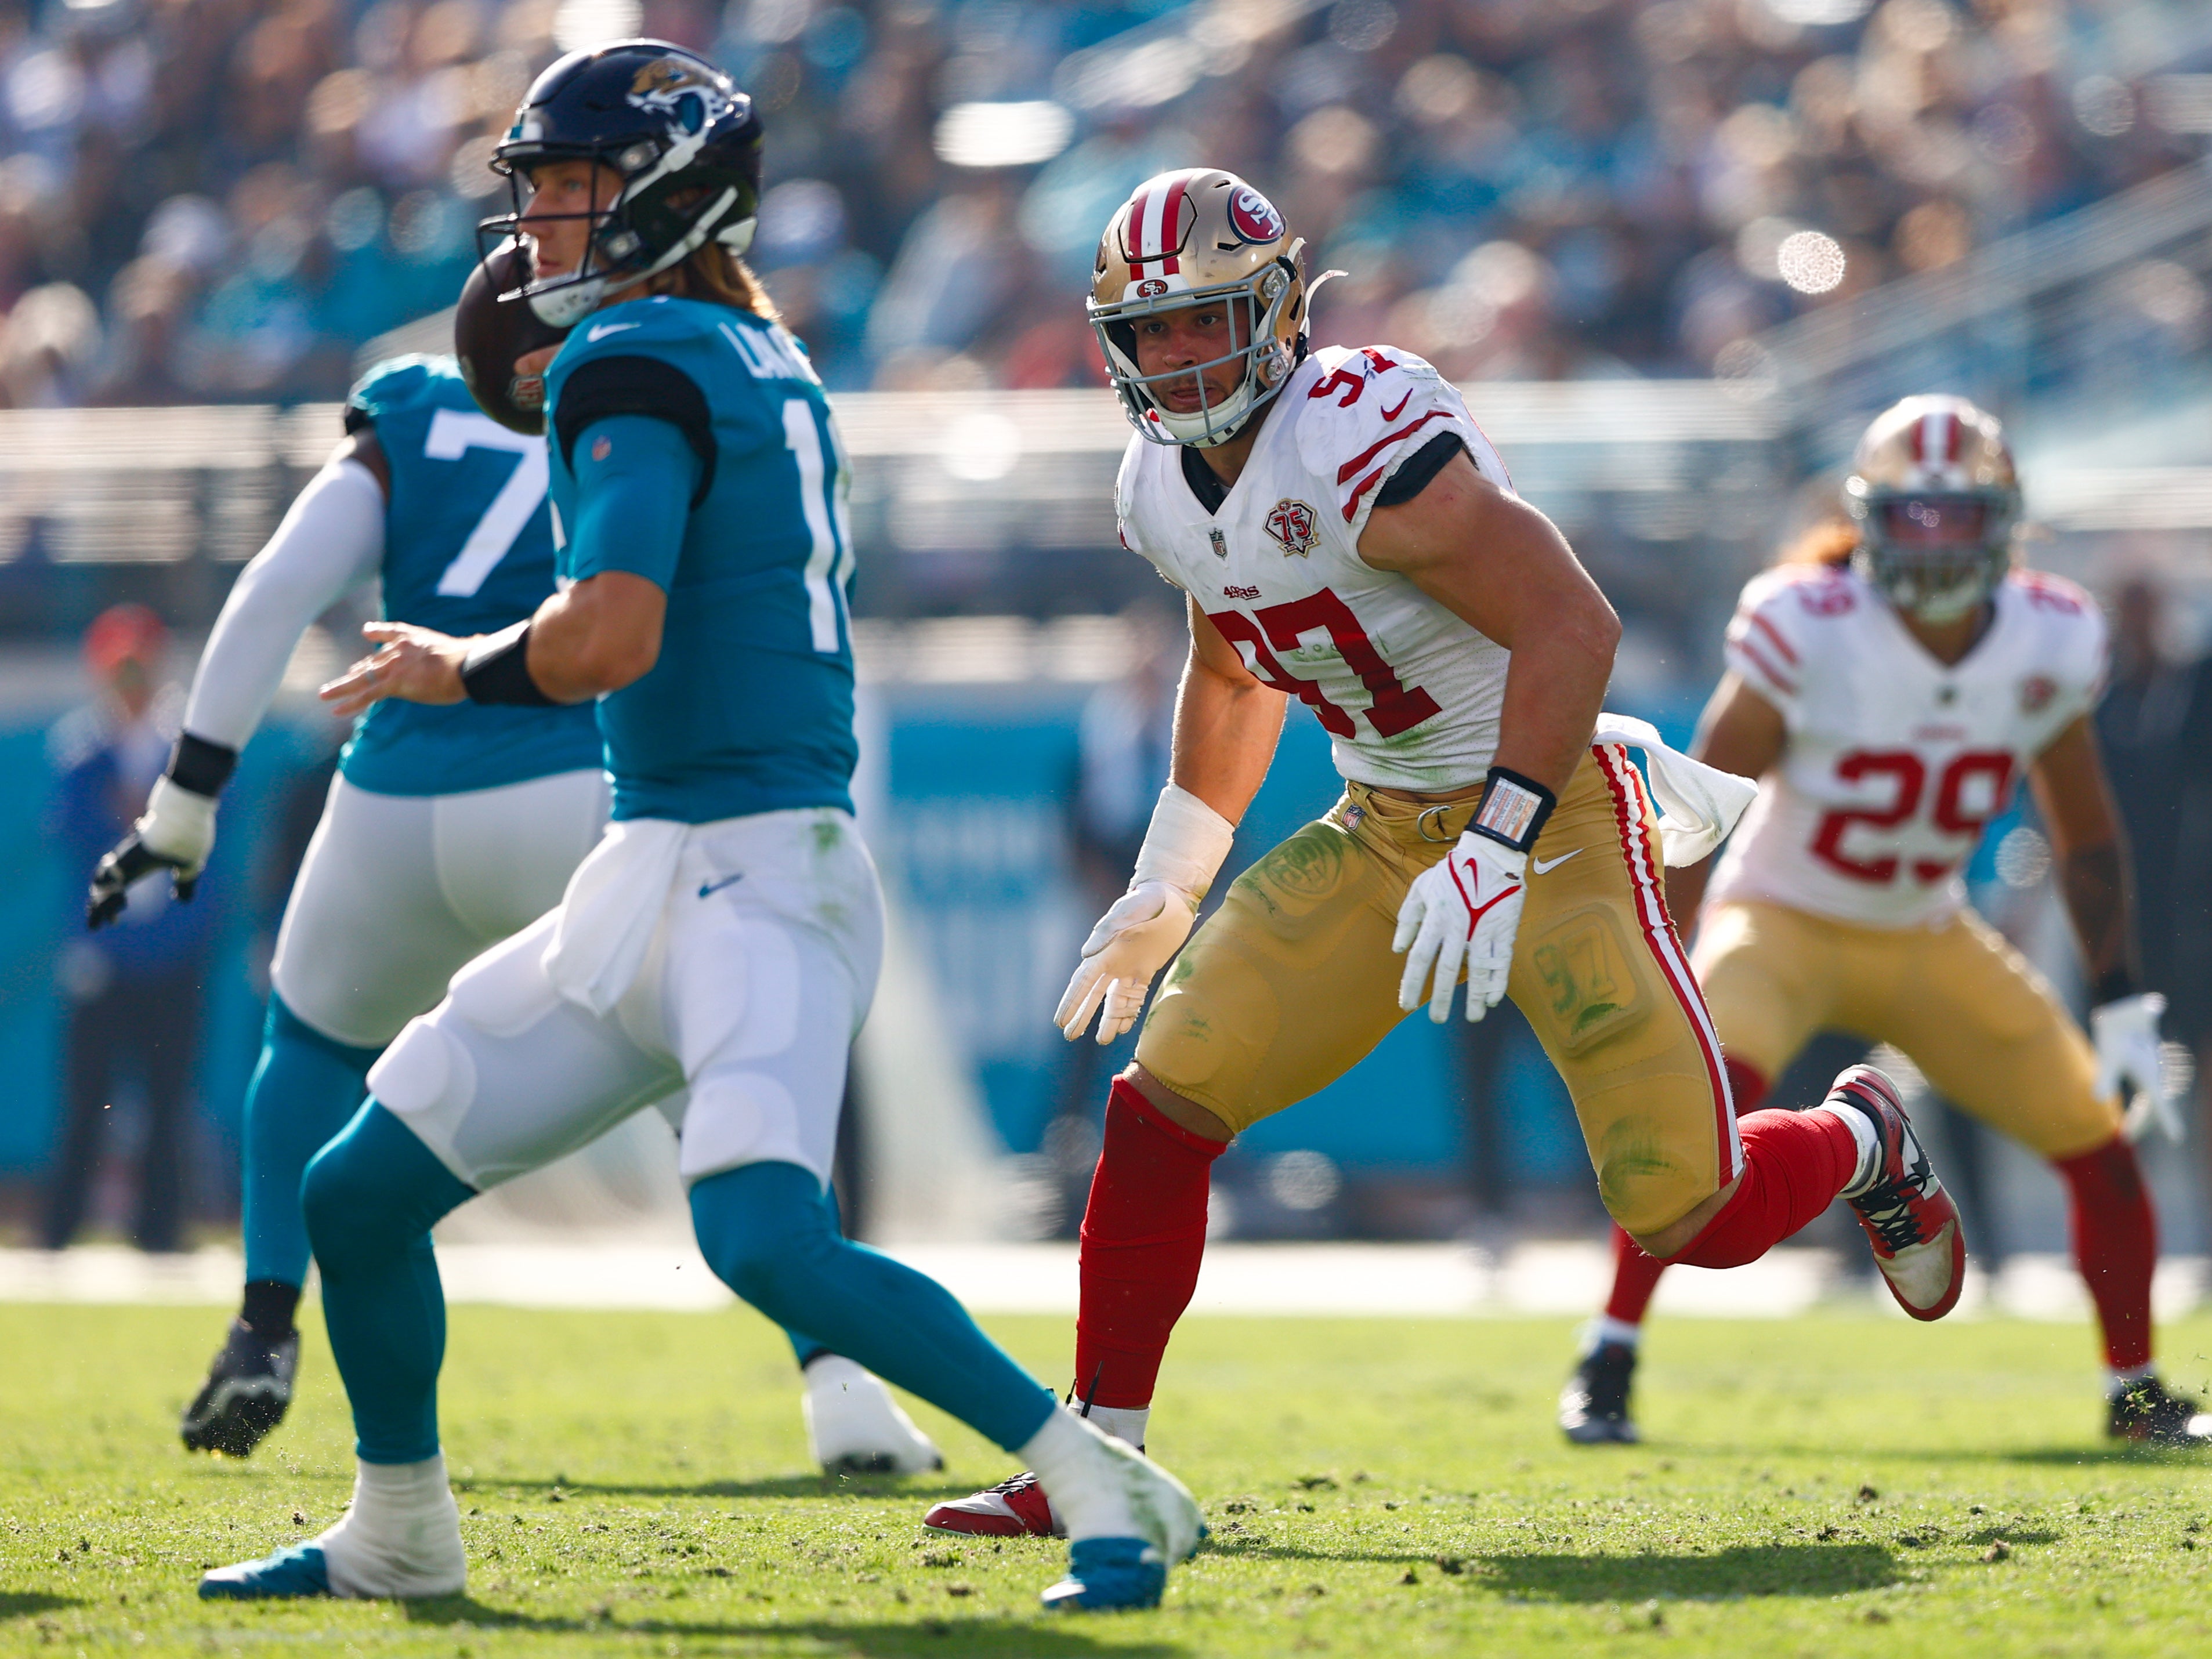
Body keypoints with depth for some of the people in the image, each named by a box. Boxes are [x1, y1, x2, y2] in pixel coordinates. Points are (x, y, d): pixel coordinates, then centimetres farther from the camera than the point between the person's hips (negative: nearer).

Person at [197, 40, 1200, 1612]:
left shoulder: (636, 364, -12)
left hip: (751, 875, -10)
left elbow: (608, 641, -24)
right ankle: (399, 1536, 28)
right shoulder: (770, 363, 16)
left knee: (769, 1244, -26)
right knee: (359, 1190, 12)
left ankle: (1105, 1485, -19)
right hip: (655, 878, 10)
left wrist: (458, 670, -6)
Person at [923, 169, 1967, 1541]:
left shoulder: (1362, 440, -26)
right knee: (1166, 1100, -7)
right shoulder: (1168, 486, 3)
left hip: (1551, 812, -7)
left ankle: (1862, 1141, 25)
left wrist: (1497, 850, -35)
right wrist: (1169, 887, 25)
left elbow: (1575, 625, -31)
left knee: (1693, 1217, -10)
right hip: (1385, 833, 7)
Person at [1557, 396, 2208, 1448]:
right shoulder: (1809, 631, -23)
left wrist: (2122, 1003, 2)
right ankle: (1606, 1368, -23)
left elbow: (2087, 838, 5)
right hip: (1784, 923, -5)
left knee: (2099, 1143, 0)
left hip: (1927, 942, 5)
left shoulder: (2047, 646, -10)